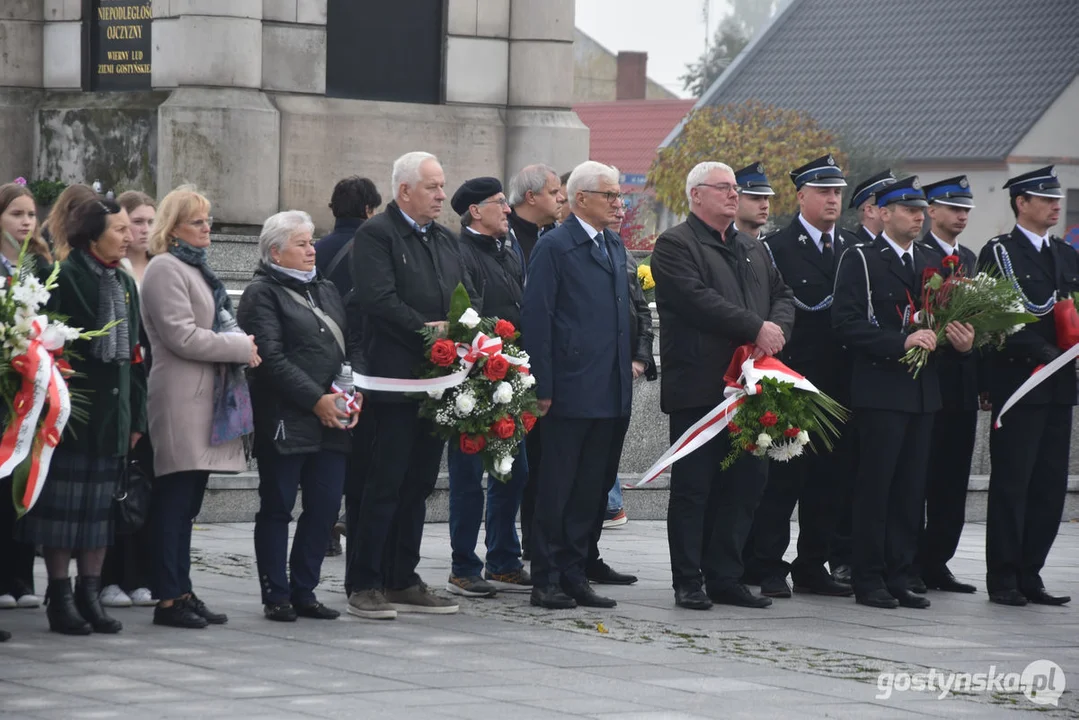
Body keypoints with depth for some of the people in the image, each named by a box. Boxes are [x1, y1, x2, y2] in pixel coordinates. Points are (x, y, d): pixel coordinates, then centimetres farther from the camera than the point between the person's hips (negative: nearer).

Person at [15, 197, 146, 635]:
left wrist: (136, 417, 13)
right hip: (73, 413, -7)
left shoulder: (125, 284, 14)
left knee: (101, 508, 9)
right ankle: (60, 599, 4)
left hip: (112, 414, 7)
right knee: (64, 505, -2)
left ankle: (90, 593, 15)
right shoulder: (66, 279, -9)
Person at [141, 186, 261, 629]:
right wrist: (242, 348, -11)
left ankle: (182, 593, 12)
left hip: (205, 397, 10)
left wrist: (241, 346, 10)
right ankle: (169, 599, -6)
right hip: (181, 398, -10)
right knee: (175, 501, -8)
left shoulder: (196, 269, 22)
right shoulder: (166, 269, -9)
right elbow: (182, 336, -16)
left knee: (186, 504, 10)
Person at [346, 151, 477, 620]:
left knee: (418, 484, 11)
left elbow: (470, 298, 16)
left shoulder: (445, 239, 19)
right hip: (395, 380, -8)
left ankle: (402, 582, 18)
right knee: (384, 484, -6)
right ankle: (364, 586, 0)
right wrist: (428, 330, -21)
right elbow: (379, 300, -18)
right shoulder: (375, 235, -7)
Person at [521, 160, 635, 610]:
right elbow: (535, 318, -10)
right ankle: (547, 581, 4)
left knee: (592, 490, 9)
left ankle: (575, 575, 15)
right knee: (556, 490, -1)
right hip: (571, 391, -7)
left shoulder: (614, 246, 16)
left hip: (611, 393, 7)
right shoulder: (555, 247, -7)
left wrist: (632, 360, 12)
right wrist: (542, 388, -14)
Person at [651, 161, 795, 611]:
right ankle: (688, 582, 4)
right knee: (692, 487, -1)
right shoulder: (675, 245, -4)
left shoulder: (753, 250, 21)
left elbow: (782, 295, 16)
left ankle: (725, 578, 15)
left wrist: (777, 328, -7)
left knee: (745, 482, 7)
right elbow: (697, 300, -17)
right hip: (698, 387, -7)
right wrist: (755, 329, -18)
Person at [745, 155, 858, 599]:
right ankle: (768, 567, 2)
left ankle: (812, 567, 16)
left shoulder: (853, 247, 14)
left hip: (839, 382, 6)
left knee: (830, 478, 8)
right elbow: (808, 298, -14)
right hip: (794, 377, -6)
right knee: (782, 478, -3)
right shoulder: (779, 247, -3)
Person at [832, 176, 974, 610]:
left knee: (911, 489, 6)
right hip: (881, 390, -6)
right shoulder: (860, 261, -3)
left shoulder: (931, 264, 17)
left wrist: (962, 341, -2)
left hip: (923, 391, 6)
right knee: (875, 488, -3)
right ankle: (869, 581, 2)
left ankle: (899, 578, 12)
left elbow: (946, 318, 21)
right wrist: (901, 343, -20)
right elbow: (846, 323, -13)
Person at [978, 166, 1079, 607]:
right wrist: (1043, 352, -21)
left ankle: (1029, 575, 13)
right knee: (1011, 483, -3)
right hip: (1018, 383, -6)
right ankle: (1003, 579, 2)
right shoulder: (998, 253, -4)